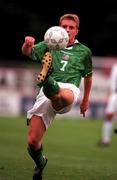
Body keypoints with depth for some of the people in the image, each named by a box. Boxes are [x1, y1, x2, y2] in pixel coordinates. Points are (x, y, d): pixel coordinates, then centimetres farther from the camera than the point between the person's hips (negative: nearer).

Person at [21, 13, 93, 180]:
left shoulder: (84, 51, 21)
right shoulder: (49, 45, 20)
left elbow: (88, 76, 36)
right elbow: (27, 52, 4)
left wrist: (86, 99, 40)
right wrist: (27, 44, -20)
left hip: (69, 89, -2)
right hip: (45, 94, 2)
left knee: (63, 96, -44)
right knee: (32, 142, -4)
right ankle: (40, 162, 27)